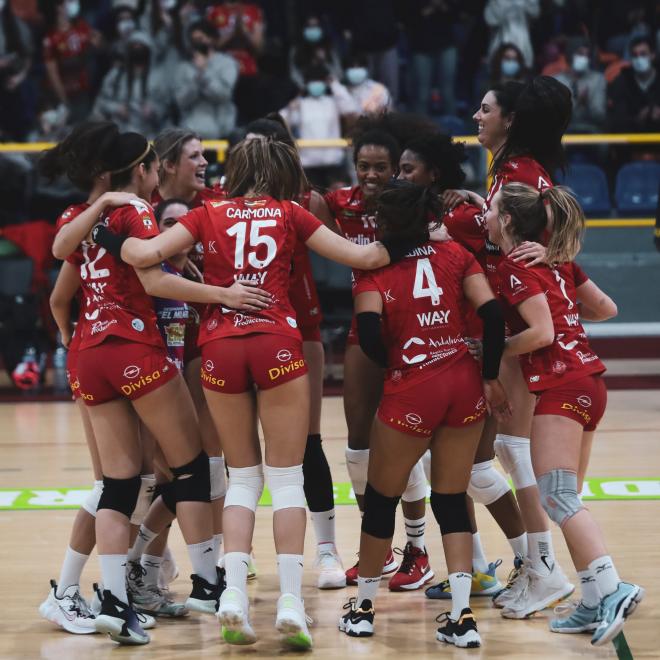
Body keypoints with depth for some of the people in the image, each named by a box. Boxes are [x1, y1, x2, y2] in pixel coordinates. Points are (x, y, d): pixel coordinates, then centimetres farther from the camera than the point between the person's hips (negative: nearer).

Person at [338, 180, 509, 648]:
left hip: (411, 394, -3)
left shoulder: (376, 271, -1)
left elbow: (369, 332, -16)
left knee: (381, 498, 15)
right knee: (452, 500, 12)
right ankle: (462, 617, 3)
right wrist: (490, 378, 3)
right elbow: (492, 312, -5)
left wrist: (393, 363, 3)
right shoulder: (456, 255, 6)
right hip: (464, 386, 3)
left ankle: (364, 608, 26)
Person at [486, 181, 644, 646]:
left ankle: (611, 589, -29)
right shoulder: (558, 260, 16)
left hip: (560, 384, -9)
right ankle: (595, 605, 4)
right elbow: (606, 308, 21)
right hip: (588, 379, 9)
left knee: (557, 497, -15)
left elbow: (541, 332, -17)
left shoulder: (516, 266, -7)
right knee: (566, 500, 10)